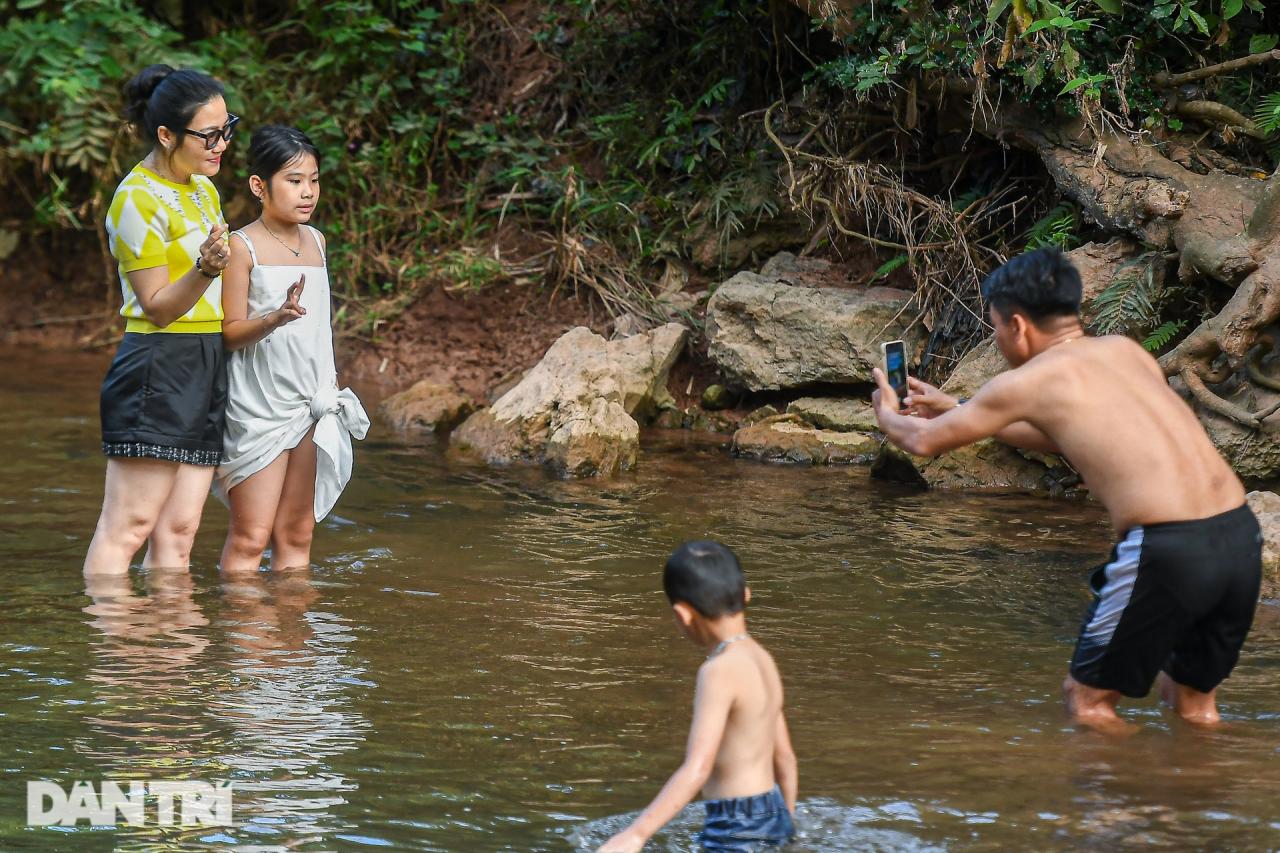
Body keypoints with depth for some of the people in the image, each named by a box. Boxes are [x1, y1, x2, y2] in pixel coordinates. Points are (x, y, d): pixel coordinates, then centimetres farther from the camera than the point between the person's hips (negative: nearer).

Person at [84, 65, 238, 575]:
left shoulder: (202, 190, 16)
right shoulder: (138, 200, -11)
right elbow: (158, 307, -13)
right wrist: (206, 270, -28)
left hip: (205, 370, 9)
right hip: (158, 371, -9)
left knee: (178, 533, 5)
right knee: (128, 527, -10)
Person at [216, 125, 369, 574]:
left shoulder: (315, 241, 12)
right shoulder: (242, 247, -9)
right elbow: (229, 333, -11)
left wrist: (329, 388, 19)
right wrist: (276, 318, -28)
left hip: (310, 403, 6)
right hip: (257, 407, -6)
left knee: (297, 534, 8)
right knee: (251, 536, -6)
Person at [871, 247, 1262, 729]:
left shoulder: (1029, 381, 2)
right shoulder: (1124, 351, 21)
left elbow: (924, 441, 16)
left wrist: (887, 414, 40)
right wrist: (957, 409, 47)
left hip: (1169, 549, -7)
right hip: (1241, 535, 7)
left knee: (1087, 699, 13)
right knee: (1193, 701, 25)